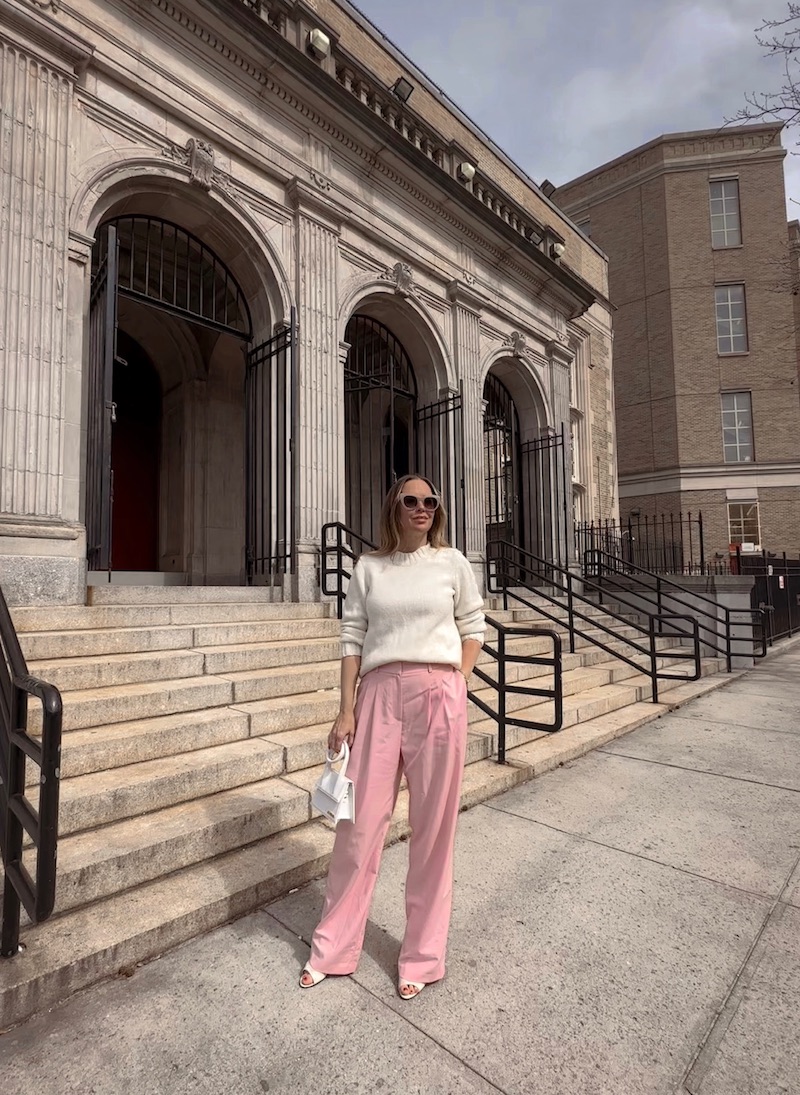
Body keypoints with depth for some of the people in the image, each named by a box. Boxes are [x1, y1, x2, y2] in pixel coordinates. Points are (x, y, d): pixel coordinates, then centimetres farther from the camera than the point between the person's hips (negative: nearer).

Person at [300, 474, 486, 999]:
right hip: (379, 694, 1)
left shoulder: (452, 562, 6)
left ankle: (422, 955, 31)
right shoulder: (369, 567, 6)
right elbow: (352, 638, 5)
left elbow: (473, 627, 12)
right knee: (361, 822, 8)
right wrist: (346, 711, 2)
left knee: (433, 826, 9)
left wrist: (457, 683, 1)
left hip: (438, 695, 0)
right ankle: (334, 948, 31)